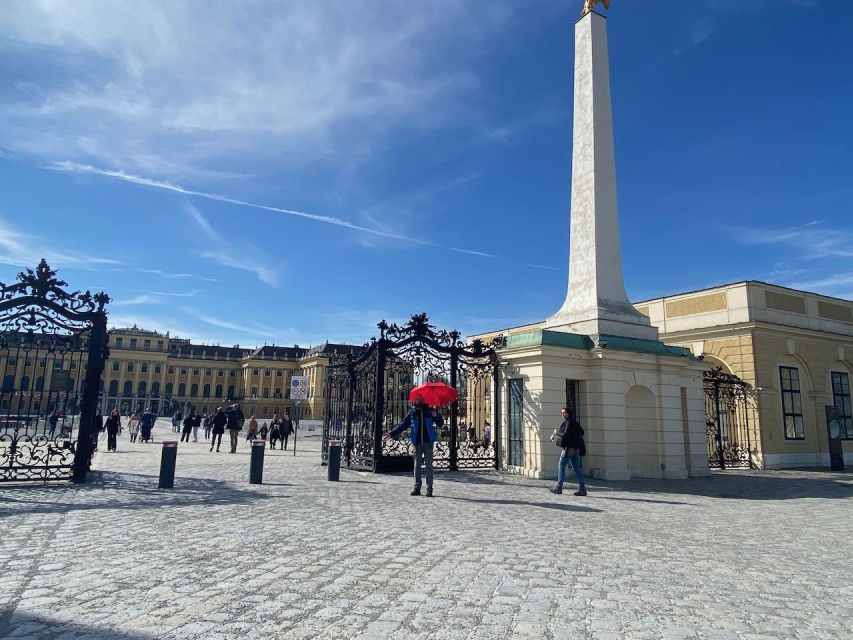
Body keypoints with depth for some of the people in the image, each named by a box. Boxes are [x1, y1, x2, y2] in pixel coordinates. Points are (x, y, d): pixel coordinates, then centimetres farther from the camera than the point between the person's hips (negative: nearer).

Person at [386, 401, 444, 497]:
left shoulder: (430, 411, 4)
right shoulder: (412, 412, 7)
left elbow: (441, 424, 4)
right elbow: (403, 425, 11)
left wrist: (436, 416, -16)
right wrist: (392, 433, 4)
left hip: (428, 442, -2)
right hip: (417, 442, 2)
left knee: (429, 465, -1)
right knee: (417, 465, 6)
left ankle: (429, 488, 4)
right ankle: (417, 488, 12)